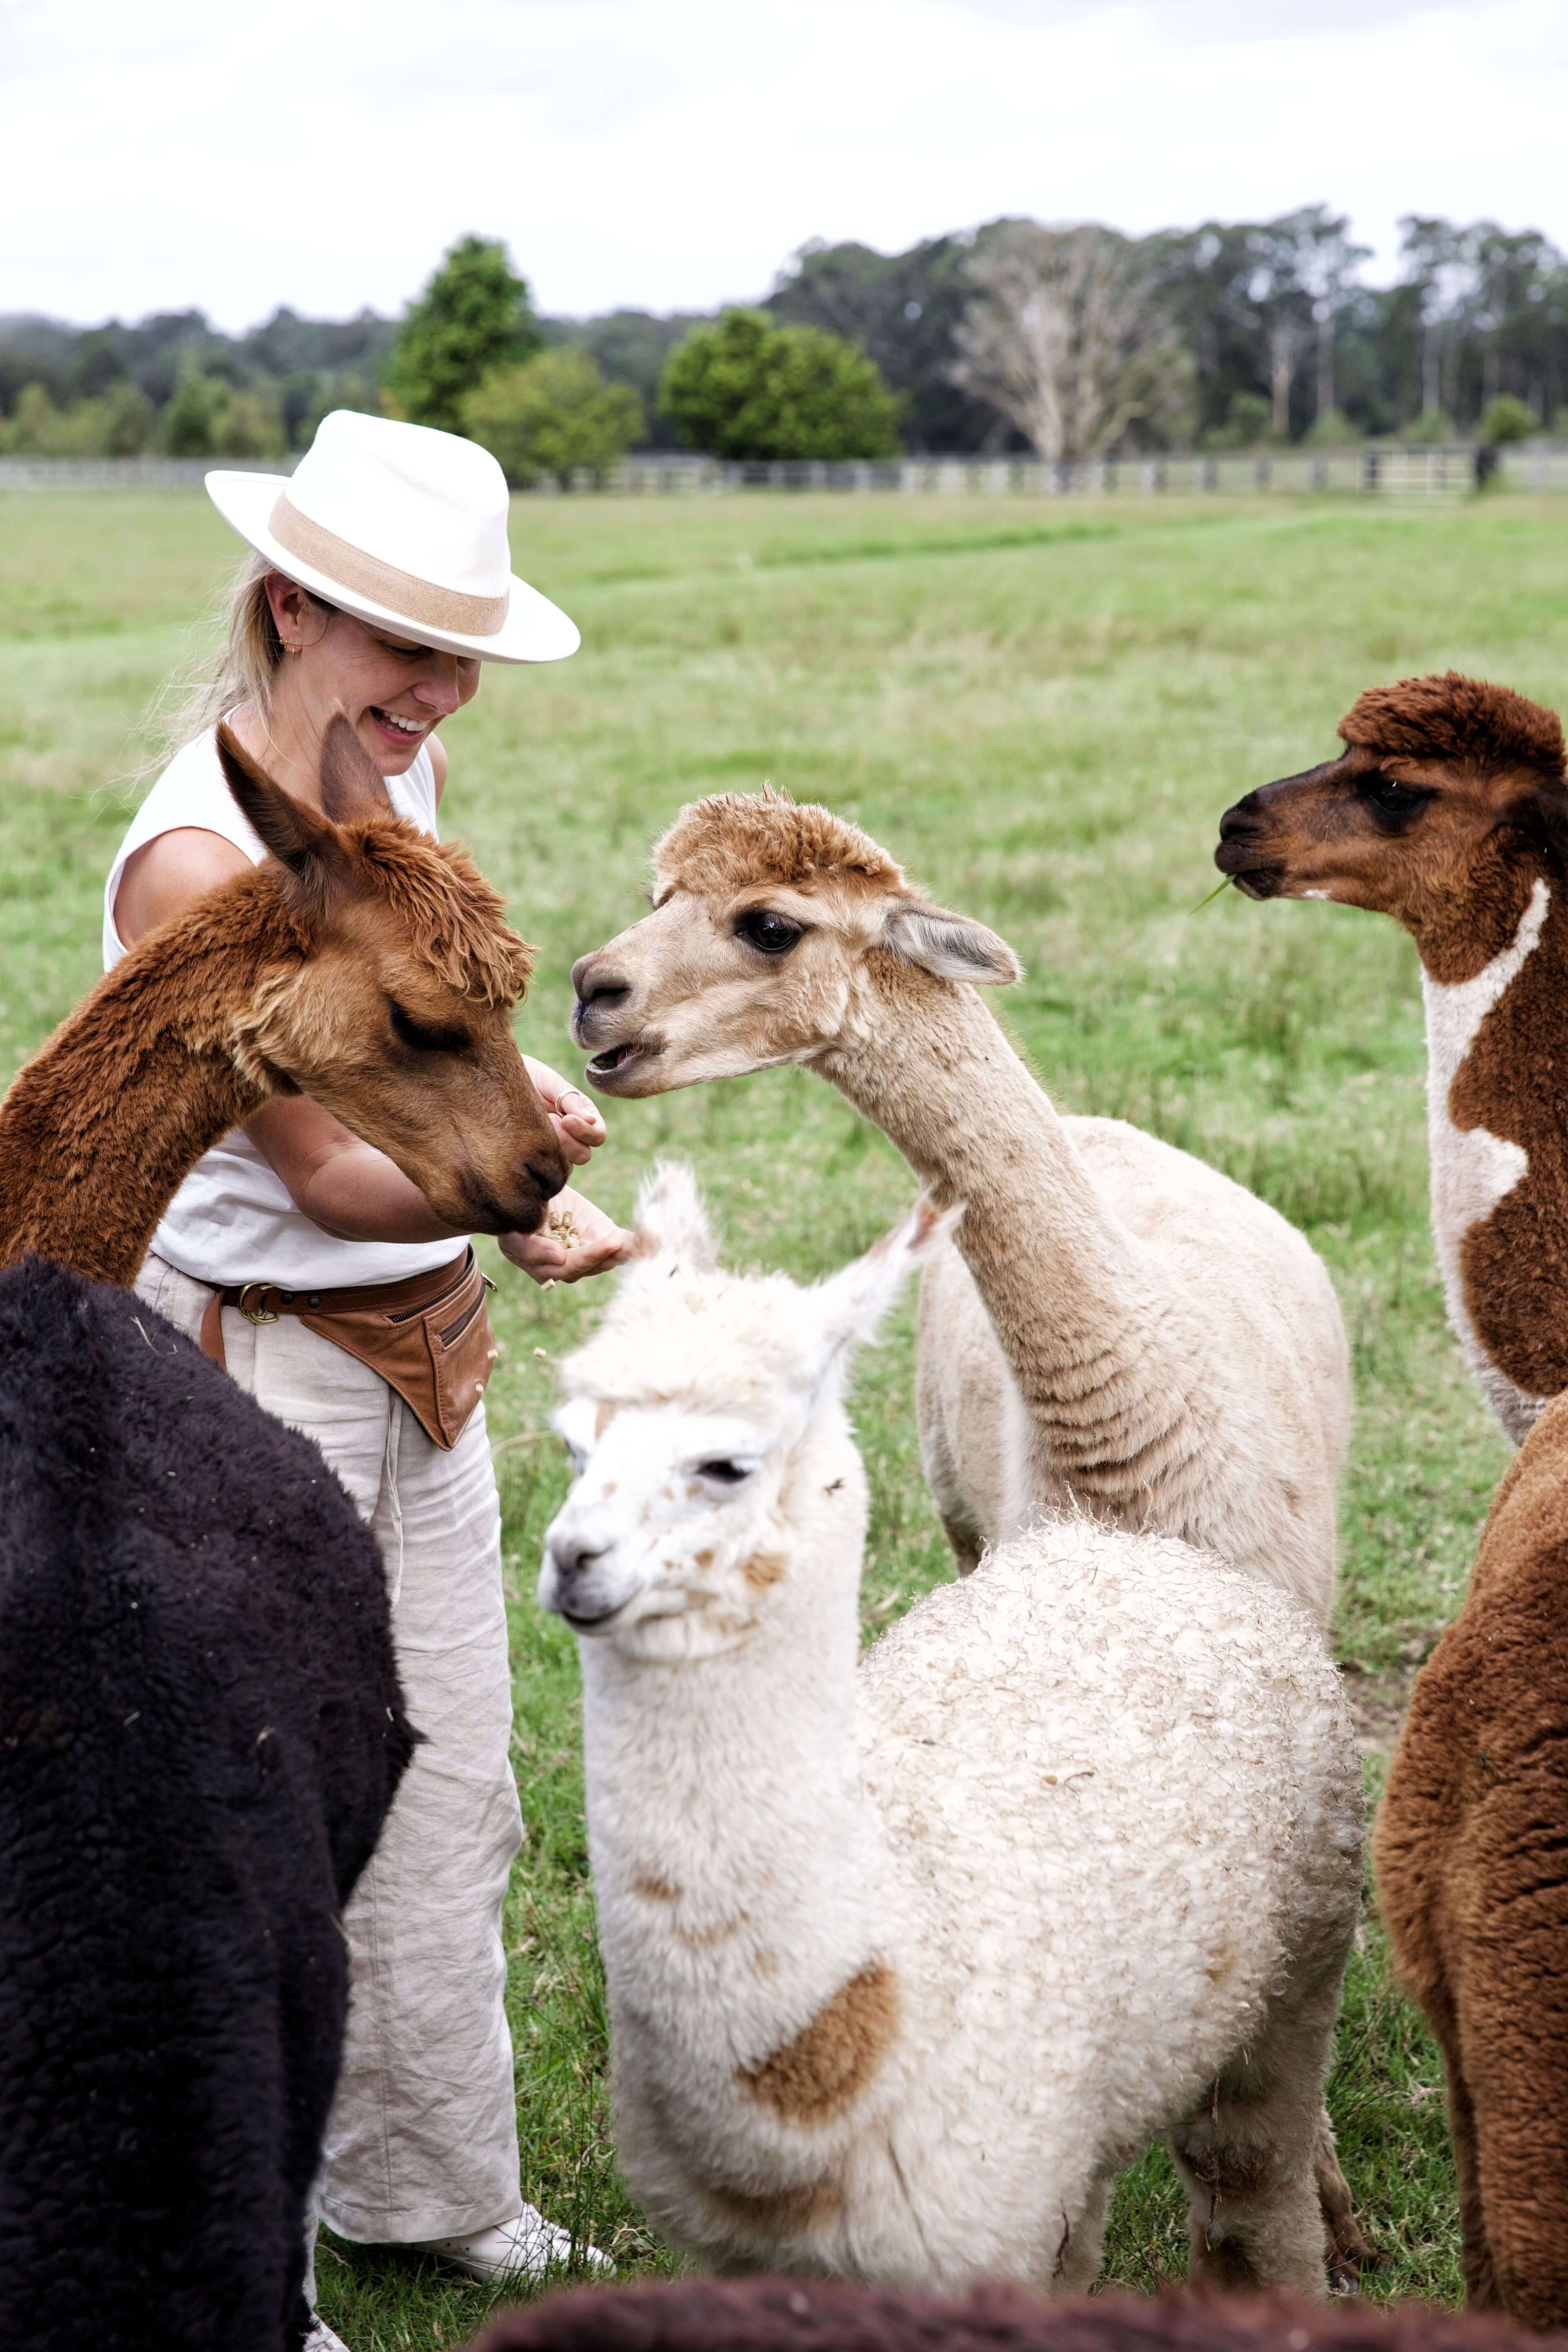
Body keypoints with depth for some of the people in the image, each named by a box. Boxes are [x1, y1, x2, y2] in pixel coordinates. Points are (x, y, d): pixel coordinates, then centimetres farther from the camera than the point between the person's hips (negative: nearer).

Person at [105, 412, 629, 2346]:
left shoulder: (404, 778, 3)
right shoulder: (194, 858, -21)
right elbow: (327, 1172, -21)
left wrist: (500, 1064, -1)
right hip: (250, 1377, -8)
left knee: (447, 1796, 17)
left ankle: (433, 2191, 35)